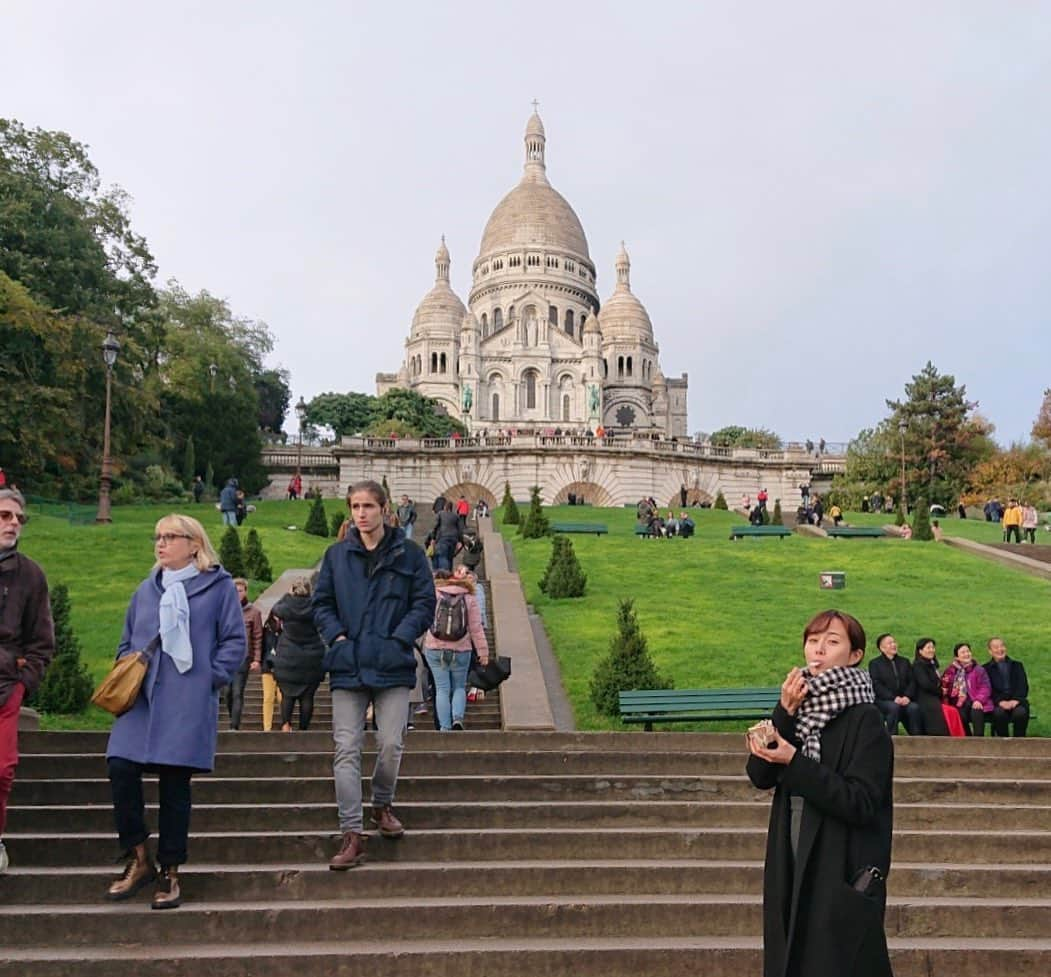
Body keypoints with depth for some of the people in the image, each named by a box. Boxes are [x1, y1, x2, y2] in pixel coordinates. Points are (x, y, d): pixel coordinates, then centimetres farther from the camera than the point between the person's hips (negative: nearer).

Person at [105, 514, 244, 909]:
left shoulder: (218, 586, 2)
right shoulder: (146, 590, 16)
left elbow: (234, 642, 0)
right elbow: (126, 642, 23)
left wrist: (209, 677, -8)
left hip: (188, 705, -4)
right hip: (141, 701, 4)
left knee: (175, 784, -1)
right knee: (120, 768, -10)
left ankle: (169, 873, 13)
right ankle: (138, 859, 8)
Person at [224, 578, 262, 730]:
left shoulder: (253, 612, 0)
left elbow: (258, 638, 0)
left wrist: (257, 659, -5)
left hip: (243, 658, -3)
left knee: (237, 693, -5)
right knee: (228, 692, 6)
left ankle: (234, 726, -4)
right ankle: (233, 722, 20)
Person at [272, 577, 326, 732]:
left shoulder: (286, 608, -9)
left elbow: (275, 608, 14)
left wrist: (288, 595, 20)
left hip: (288, 659, 0)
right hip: (312, 660, 0)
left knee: (287, 694, 10)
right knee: (307, 696, 6)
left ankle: (286, 722, -8)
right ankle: (304, 728, 7)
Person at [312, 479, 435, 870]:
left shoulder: (409, 554, 2)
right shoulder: (336, 555, 8)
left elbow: (424, 603, 1)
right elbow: (321, 603, 12)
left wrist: (399, 638, -10)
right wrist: (336, 635, -5)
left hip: (392, 665, -1)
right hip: (347, 665, 1)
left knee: (390, 744, 0)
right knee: (346, 750, -2)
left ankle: (382, 805, 29)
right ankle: (352, 834, 2)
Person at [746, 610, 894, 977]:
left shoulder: (865, 720, -12)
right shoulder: (801, 708, 7)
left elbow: (861, 803, -19)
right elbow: (760, 776, -2)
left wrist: (794, 762, -25)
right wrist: (784, 713, -14)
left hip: (844, 877, -6)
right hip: (792, 871, 6)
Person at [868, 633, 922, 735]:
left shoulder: (904, 662, 23)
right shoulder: (874, 663, 8)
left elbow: (912, 681, 11)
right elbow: (876, 685, -5)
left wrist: (907, 696, -10)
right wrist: (893, 698, -19)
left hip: (904, 700, 3)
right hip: (883, 700, -3)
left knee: (914, 707, -29)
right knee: (894, 707, -36)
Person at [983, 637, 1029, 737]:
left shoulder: (1017, 665, 21)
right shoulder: (985, 668, 13)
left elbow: (1023, 686, 7)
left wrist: (1016, 700, -12)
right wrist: (1000, 702, -18)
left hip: (1016, 701, 1)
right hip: (998, 702, -1)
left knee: (1021, 712, -33)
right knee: (999, 713, -35)